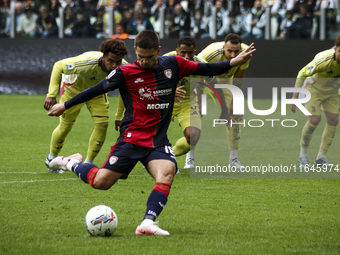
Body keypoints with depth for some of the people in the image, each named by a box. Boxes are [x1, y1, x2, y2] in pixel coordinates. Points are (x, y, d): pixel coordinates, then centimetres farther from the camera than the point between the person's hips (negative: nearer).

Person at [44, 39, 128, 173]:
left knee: (102, 124, -10)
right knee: (65, 126, 2)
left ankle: (87, 164, 7)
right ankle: (51, 159, 30)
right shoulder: (86, 63, -44)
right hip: (74, 87, -4)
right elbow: (59, 66, -30)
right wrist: (51, 95, -35)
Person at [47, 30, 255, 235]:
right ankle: (72, 163, 24)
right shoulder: (126, 73, -6)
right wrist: (64, 106, 4)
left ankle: (148, 223, -35)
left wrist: (233, 62, -1)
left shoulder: (173, 65, 3)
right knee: (101, 182, -6)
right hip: (131, 138, -2)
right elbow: (97, 90, 0)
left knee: (167, 171, -28)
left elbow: (206, 69, 9)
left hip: (158, 140, 2)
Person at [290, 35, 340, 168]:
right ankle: (303, 155, 0)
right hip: (314, 89, -5)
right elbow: (302, 74, -26)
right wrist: (295, 96, -27)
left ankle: (321, 157, 7)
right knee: (314, 119, -17)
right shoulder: (324, 60, -36)